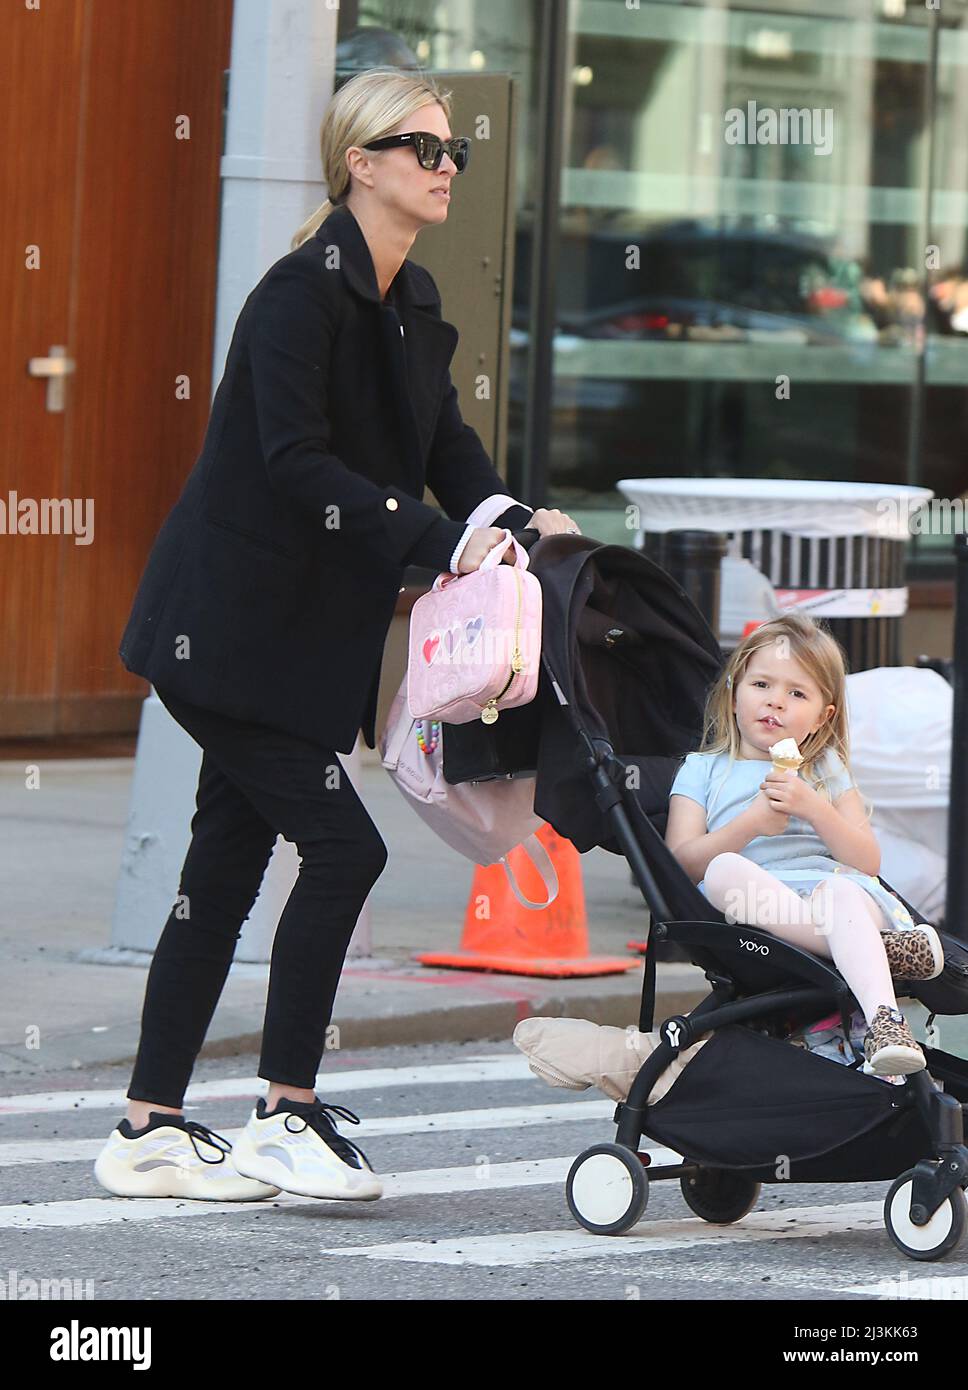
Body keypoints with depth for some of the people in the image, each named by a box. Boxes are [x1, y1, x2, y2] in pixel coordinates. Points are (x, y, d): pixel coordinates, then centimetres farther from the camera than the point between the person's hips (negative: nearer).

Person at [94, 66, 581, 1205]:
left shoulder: (413, 302, 12)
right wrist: (442, 541, -29)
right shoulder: (303, 291, -16)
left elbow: (446, 446, 12)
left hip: (300, 631, 9)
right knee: (341, 848, -11)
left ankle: (149, 1130, 14)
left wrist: (511, 517, -9)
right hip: (228, 627, -9)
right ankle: (285, 1117, -4)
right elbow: (296, 461, -25)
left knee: (227, 863, 10)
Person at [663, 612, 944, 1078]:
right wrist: (752, 822, -8)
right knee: (725, 871, -35)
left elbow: (867, 862, 10)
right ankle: (879, 946, -42)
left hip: (829, 887, 1)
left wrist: (813, 808, -4)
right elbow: (681, 863, 3)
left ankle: (884, 1022, -60)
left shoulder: (826, 770, 24)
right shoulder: (702, 770, 20)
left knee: (844, 894, -36)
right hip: (751, 903, 0)